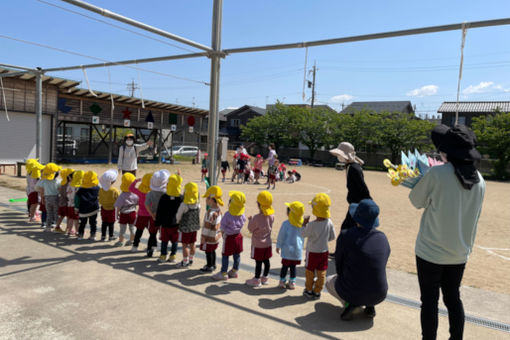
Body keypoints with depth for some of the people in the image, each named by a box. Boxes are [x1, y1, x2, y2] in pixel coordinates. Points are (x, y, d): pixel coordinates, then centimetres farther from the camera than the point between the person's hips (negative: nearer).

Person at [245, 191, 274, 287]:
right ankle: (265, 278, 31)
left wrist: (250, 220, 5)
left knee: (258, 262, 5)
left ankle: (256, 280, 19)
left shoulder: (256, 218, -24)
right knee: (266, 261, 16)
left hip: (258, 244, -6)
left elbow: (250, 229, -11)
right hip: (267, 243, 6)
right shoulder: (272, 216, -7)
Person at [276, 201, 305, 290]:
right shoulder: (302, 223, -2)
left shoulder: (286, 223, -16)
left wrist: (278, 246, 5)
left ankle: (282, 282, 20)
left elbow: (281, 236, -8)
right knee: (293, 266, 14)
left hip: (287, 249, -4)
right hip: (298, 249, 4)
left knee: (285, 266, 9)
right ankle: (292, 282, 22)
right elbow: (303, 236, 8)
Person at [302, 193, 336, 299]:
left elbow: (303, 234, -10)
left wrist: (305, 223, 1)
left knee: (310, 272, 16)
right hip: (324, 251, 4)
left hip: (312, 252, -4)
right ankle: (317, 292, 27)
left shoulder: (311, 225, -27)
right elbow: (332, 237, -2)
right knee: (321, 273, 16)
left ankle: (309, 291, 30)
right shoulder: (329, 223, -13)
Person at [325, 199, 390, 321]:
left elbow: (339, 264, -4)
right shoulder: (383, 237, -2)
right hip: (379, 295, 4)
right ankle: (369, 305, 13)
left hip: (353, 292, -4)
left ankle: (349, 303, 0)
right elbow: (381, 264, 10)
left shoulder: (346, 235, -16)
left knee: (330, 282, 29)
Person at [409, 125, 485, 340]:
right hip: (460, 252, 6)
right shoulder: (479, 180, 1)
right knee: (453, 298, 20)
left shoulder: (437, 173, -20)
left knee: (429, 300, 8)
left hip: (431, 251, -5)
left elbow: (416, 201, -7)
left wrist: (425, 179, 6)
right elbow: (473, 214, 14)